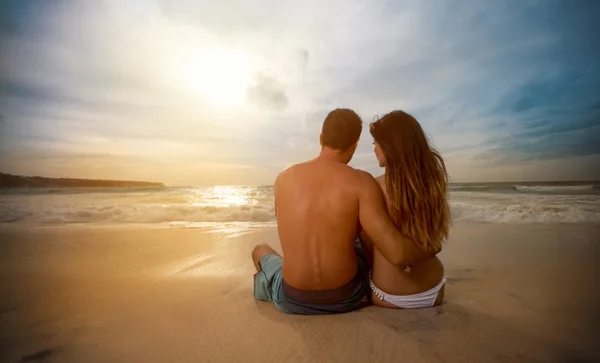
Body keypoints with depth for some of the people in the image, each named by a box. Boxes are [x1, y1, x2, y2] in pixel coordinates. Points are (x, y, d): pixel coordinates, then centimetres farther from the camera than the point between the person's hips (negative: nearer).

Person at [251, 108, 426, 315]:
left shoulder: (283, 178, -7)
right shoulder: (361, 182, -17)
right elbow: (396, 252, -21)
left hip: (293, 301, 1)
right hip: (346, 297, 0)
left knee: (260, 250, 31)